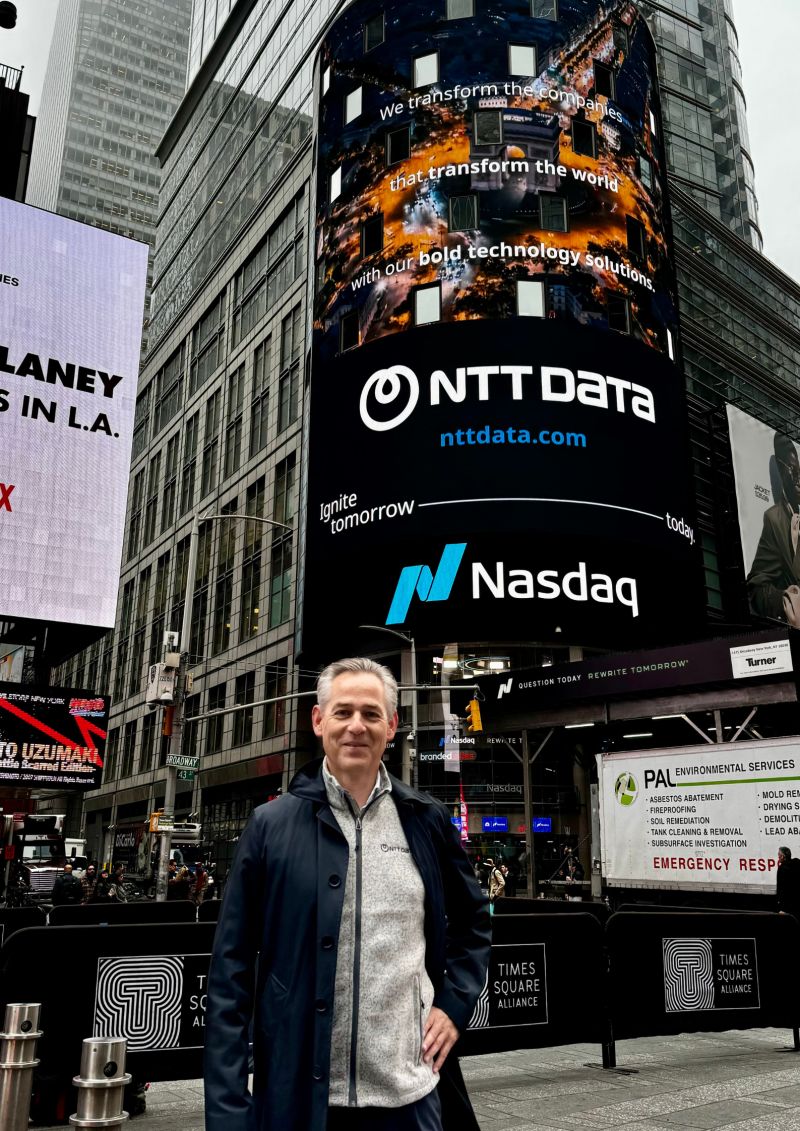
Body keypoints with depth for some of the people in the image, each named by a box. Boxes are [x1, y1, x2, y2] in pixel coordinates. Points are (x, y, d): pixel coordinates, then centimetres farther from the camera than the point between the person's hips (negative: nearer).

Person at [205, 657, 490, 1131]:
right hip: (299, 1092, -1)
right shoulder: (272, 825, -6)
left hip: (410, 1092, 2)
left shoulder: (427, 821, 0)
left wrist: (454, 1005, 3)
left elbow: (473, 922, 15)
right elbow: (232, 972, -4)